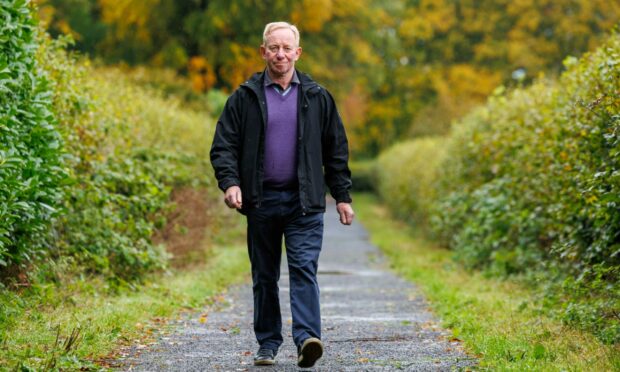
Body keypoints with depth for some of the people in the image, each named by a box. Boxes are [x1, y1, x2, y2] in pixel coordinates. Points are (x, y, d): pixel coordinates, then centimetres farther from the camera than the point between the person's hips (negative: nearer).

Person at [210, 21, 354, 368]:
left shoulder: (318, 98, 8)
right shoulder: (245, 97, 5)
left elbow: (336, 151, 11)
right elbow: (224, 145, 3)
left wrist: (343, 196, 7)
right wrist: (229, 182, -14)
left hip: (304, 202, -1)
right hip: (261, 200, 1)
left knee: (304, 268, -13)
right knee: (265, 276, 8)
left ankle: (307, 338, -20)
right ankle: (268, 344, 17)